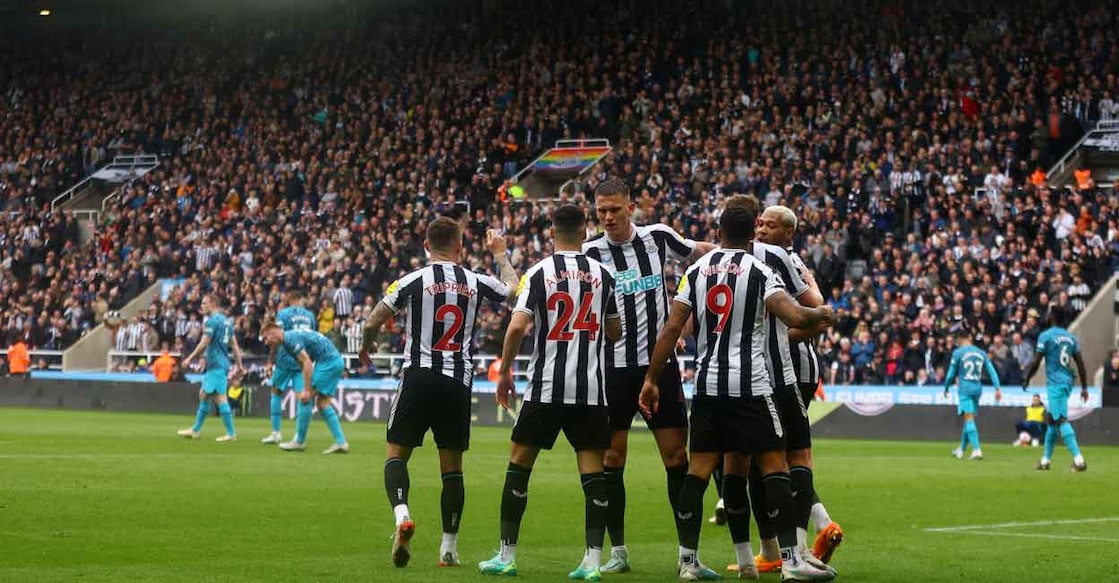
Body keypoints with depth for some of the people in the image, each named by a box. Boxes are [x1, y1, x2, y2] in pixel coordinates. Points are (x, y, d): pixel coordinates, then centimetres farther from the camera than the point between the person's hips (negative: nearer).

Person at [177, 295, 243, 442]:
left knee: (220, 397, -8)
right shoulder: (226, 321, 16)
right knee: (203, 395, 14)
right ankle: (196, 430, 20)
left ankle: (231, 433, -9)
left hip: (216, 364, -10)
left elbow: (204, 343, -16)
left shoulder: (213, 321, -12)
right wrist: (239, 365, 17)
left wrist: (190, 358, -10)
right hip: (222, 363, 10)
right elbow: (234, 344, 16)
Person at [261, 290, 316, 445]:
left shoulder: (284, 313, -4)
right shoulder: (310, 315, 10)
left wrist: (271, 360, -6)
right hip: (304, 360, 3)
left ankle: (276, 433, 7)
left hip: (286, 359, -3)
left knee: (276, 392, 11)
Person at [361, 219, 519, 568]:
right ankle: (449, 548, 10)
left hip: (420, 376, -2)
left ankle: (401, 513, -21)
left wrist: (366, 349, 21)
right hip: (459, 382, 2)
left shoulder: (413, 281, -3)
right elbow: (515, 290, 26)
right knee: (452, 466, 9)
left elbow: (372, 324, 0)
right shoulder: (476, 283, 5)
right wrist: (500, 254, 40)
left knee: (396, 454, 6)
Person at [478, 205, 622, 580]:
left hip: (546, 388, -2)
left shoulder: (539, 273, -4)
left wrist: (504, 372, 0)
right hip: (591, 389, 2)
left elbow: (517, 327, -12)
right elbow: (615, 333, 15)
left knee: (520, 462, 10)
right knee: (593, 470, 3)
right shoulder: (602, 274, 6)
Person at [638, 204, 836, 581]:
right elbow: (795, 317, -16)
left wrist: (651, 379, 8)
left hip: (707, 384, 4)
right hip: (749, 384, -4)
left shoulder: (696, 271, 8)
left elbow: (672, 328, 4)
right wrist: (822, 314, 6)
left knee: (698, 469, 8)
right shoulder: (759, 272, -4)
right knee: (774, 466, -1)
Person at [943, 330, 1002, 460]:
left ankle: (976, 450, -25)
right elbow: (992, 371, 6)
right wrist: (998, 388, 5)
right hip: (977, 388, 6)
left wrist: (946, 388, 14)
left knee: (969, 419, -11)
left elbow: (951, 374, 0)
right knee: (968, 420, 16)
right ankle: (961, 450, 28)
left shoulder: (958, 353, -3)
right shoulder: (981, 353, 11)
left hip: (965, 389, -6)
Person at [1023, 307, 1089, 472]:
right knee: (1052, 419, 18)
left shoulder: (1045, 336, -7)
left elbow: (1036, 362, -8)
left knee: (1061, 421, -12)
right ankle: (1045, 460, 25)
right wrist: (1084, 387, 12)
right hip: (1067, 382, 8)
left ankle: (1078, 460, -24)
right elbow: (1080, 363, 9)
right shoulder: (1071, 338, 11)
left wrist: (1027, 380, 6)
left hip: (1055, 383, -8)